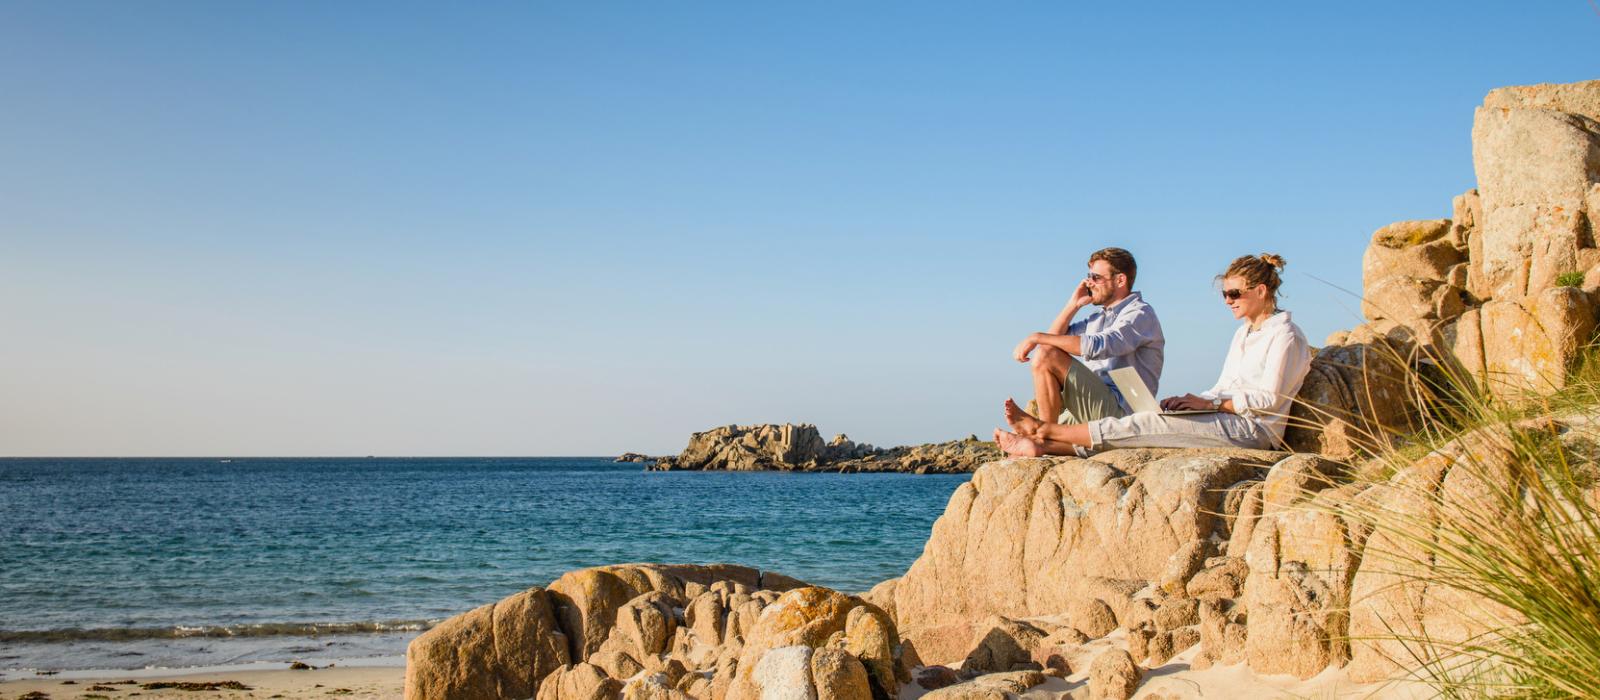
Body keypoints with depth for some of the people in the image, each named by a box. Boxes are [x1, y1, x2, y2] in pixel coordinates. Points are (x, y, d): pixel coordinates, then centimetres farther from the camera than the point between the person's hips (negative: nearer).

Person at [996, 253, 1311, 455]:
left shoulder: (1285, 335, -6)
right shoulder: (1243, 334, 23)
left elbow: (1269, 398, -15)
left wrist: (1208, 403, -16)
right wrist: (1191, 400, 1)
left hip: (1251, 428, -8)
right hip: (1227, 419, 8)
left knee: (1148, 424, -19)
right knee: (1146, 426, -9)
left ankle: (1046, 430, -17)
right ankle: (1042, 445, -19)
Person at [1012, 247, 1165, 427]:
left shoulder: (1141, 314, -5)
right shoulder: (1098, 319, 26)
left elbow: (1097, 346, -22)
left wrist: (1037, 337, -22)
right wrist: (1074, 304, 15)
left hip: (1118, 410, -10)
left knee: (1046, 357, -22)